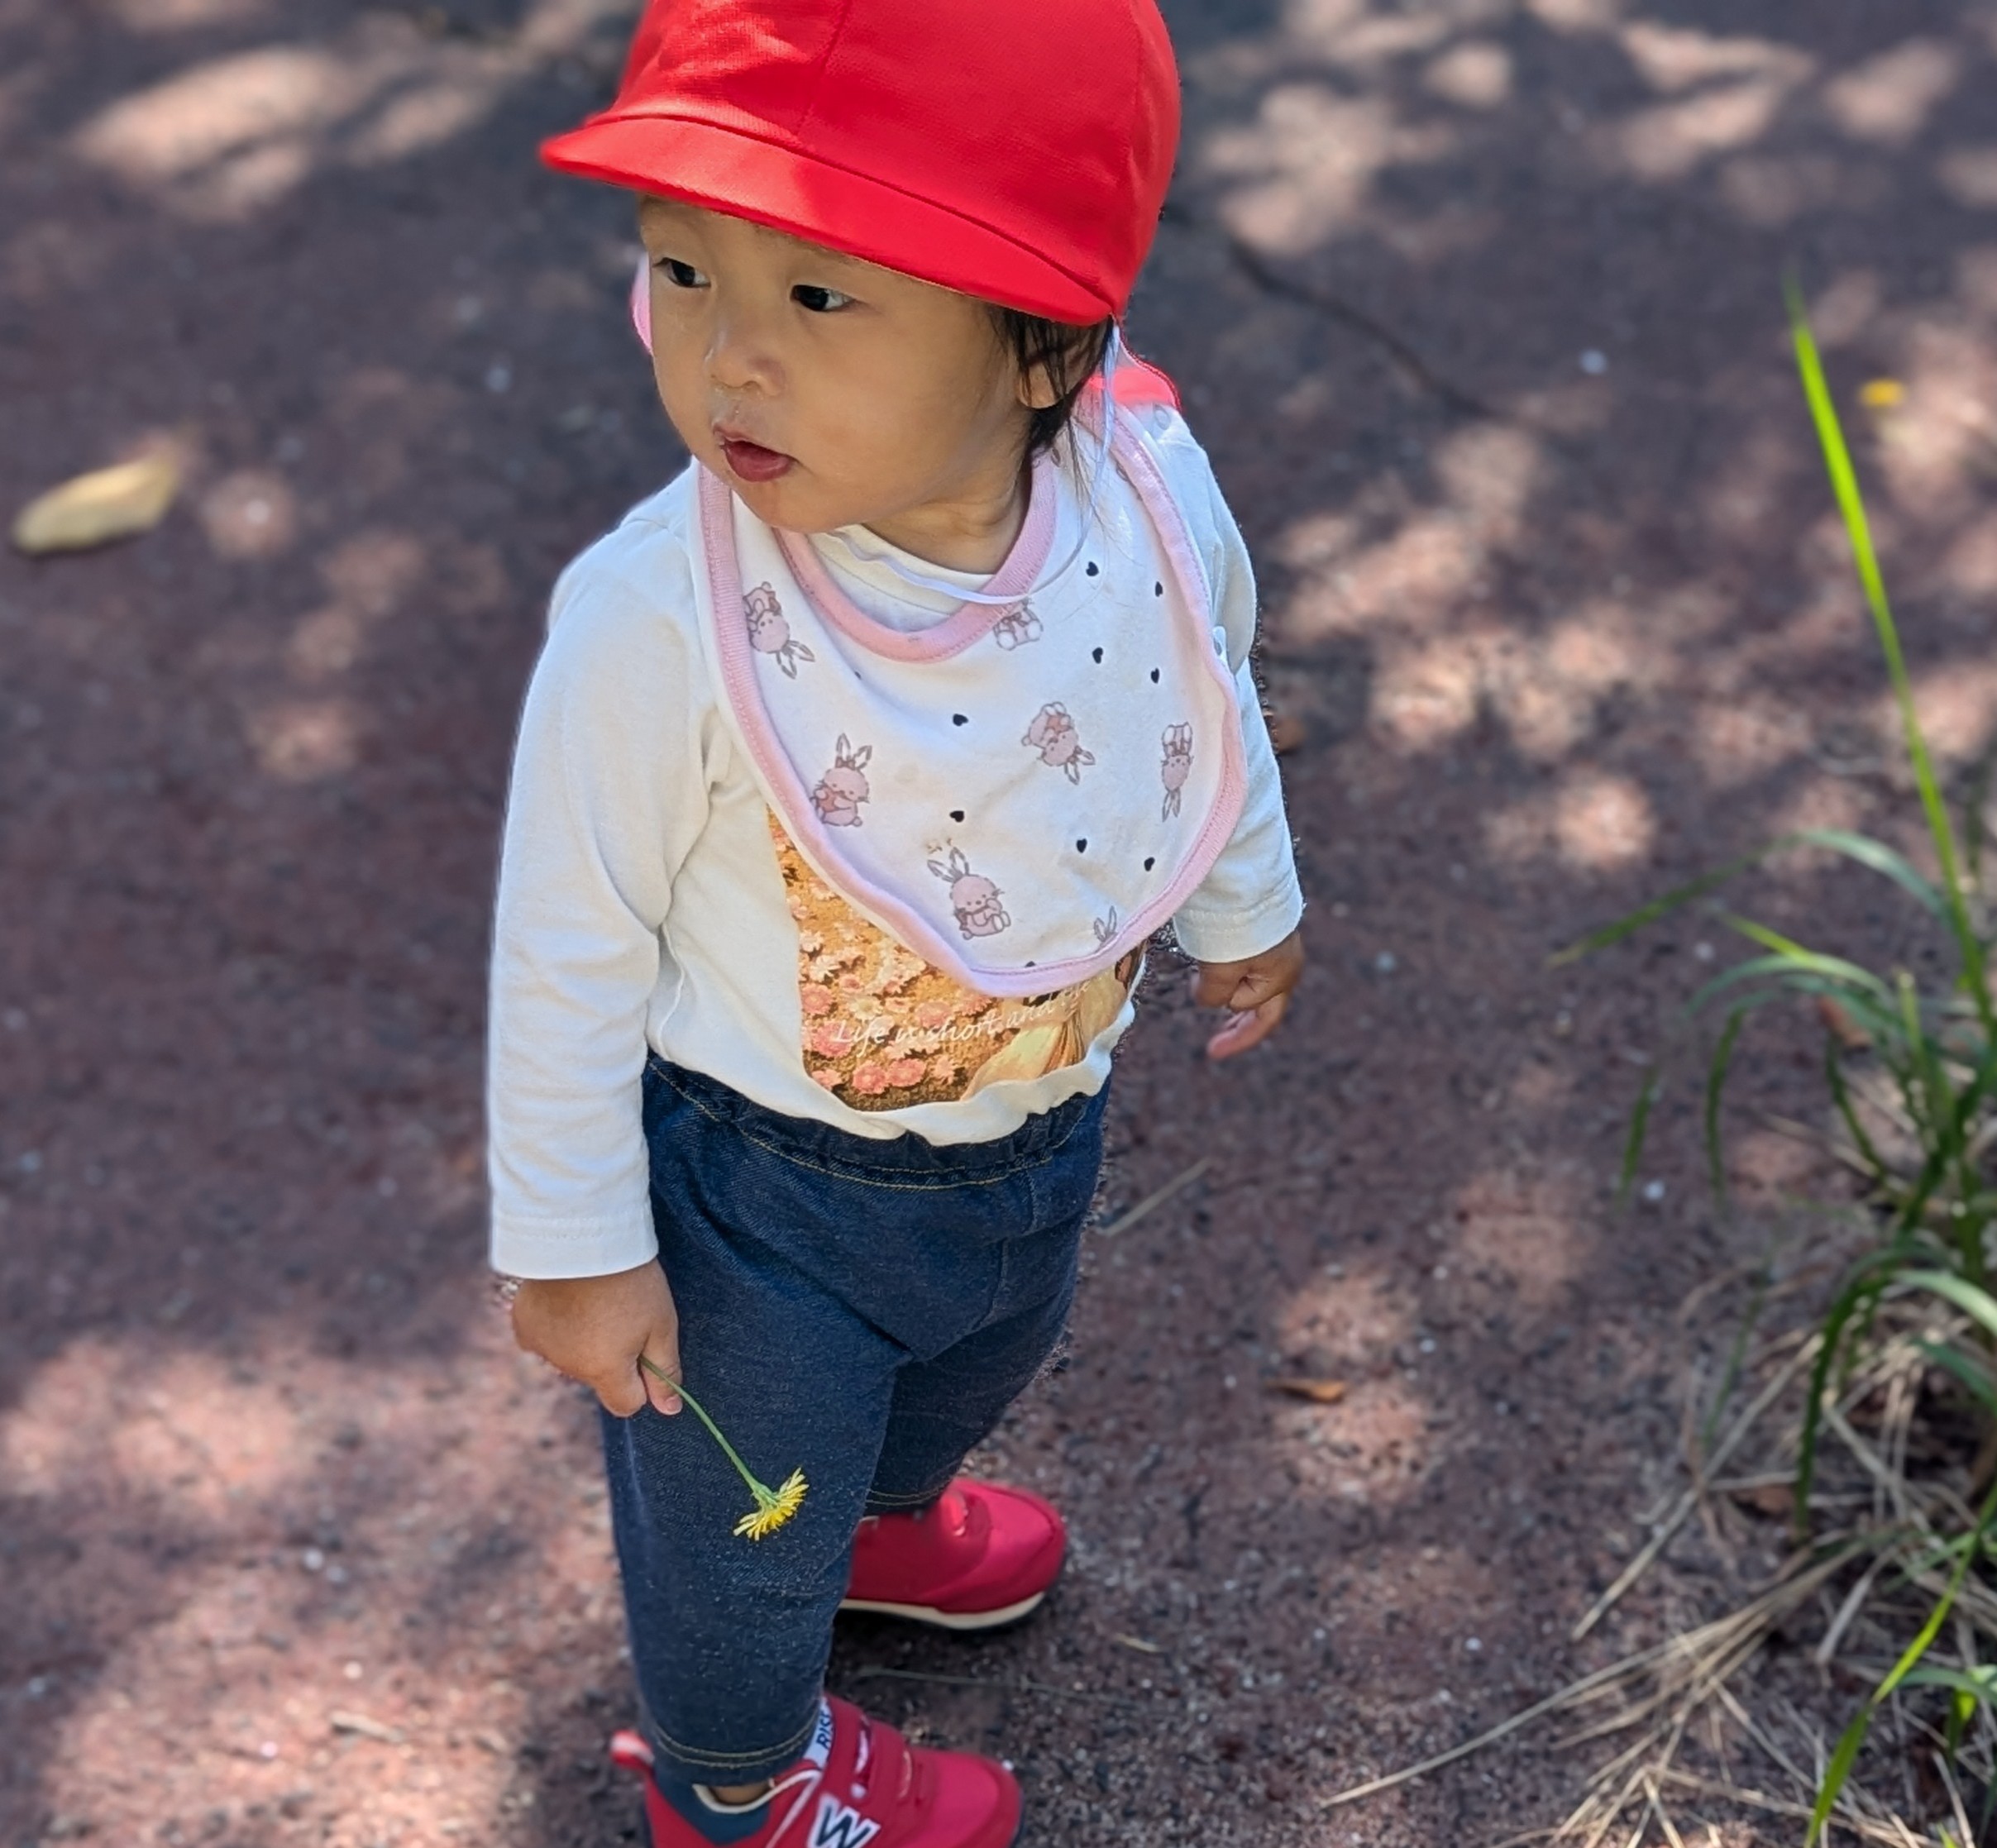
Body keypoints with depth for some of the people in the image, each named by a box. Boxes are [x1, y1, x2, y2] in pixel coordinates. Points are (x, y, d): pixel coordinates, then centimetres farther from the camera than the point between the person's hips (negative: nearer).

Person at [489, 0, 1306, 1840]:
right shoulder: (657, 621, -35)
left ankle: (882, 1509, 72)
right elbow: (571, 951, -21)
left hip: (1038, 1130, 5)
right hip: (760, 1180, -5)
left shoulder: (1157, 496, -22)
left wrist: (1246, 906, 19)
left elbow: (1216, 703, 1)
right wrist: (575, 1247, -12)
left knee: (972, 1363, 35)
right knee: (741, 1495, 22)